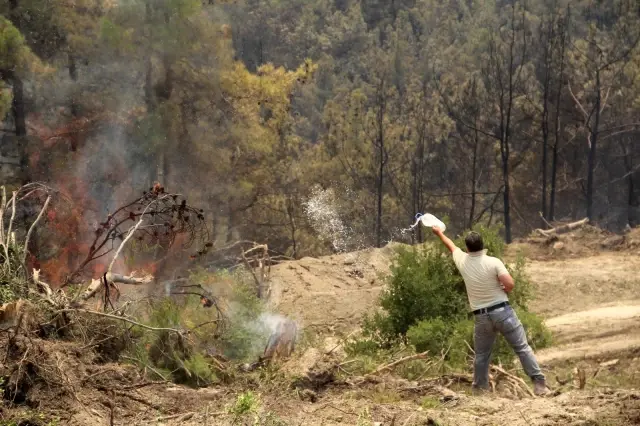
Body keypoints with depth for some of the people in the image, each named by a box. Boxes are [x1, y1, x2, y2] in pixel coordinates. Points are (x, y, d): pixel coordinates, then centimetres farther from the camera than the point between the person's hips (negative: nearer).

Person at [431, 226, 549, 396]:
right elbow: (510, 284, -18)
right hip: (502, 311, -2)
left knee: (481, 355, 16)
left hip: (482, 317, 3)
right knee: (522, 348, 0)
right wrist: (503, 291, 5)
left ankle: (480, 387, 22)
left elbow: (451, 246, 21)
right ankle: (539, 383, -6)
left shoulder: (462, 261, 0)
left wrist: (439, 233, 41)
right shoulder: (493, 262, -10)